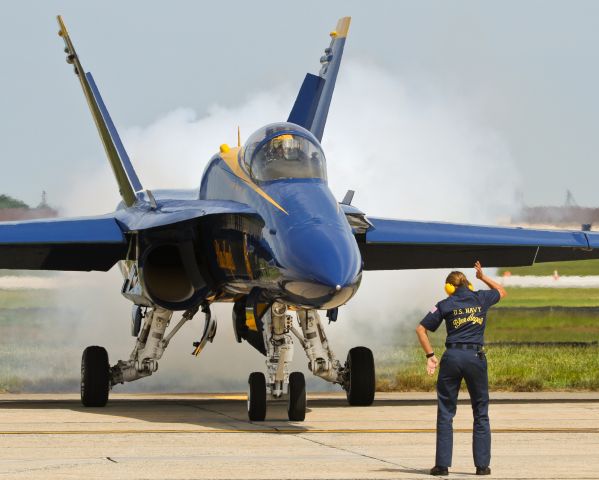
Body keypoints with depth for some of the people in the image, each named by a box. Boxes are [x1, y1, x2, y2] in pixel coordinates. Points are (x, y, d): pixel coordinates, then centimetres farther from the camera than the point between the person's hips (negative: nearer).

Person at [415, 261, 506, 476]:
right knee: (481, 413, 9)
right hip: (476, 357, 1)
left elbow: (421, 329, 2)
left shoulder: (445, 305, 4)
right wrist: (483, 277, 36)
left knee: (445, 412, 5)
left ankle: (442, 464, 2)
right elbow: (501, 291, 29)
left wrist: (430, 355, 7)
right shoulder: (481, 298, 7)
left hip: (452, 357, -1)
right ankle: (482, 464, 6)